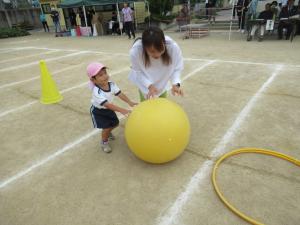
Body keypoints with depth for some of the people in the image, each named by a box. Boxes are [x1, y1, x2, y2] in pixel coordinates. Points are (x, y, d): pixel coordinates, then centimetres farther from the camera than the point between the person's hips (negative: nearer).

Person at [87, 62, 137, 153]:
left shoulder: (111, 84, -17)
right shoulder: (97, 92, -37)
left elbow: (120, 94, -18)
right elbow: (107, 104, -43)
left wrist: (130, 102, -30)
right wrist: (122, 110, -50)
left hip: (108, 109, 6)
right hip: (98, 111, -6)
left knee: (115, 123, 16)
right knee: (106, 128, -8)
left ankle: (108, 132, 49)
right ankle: (104, 142, 23)